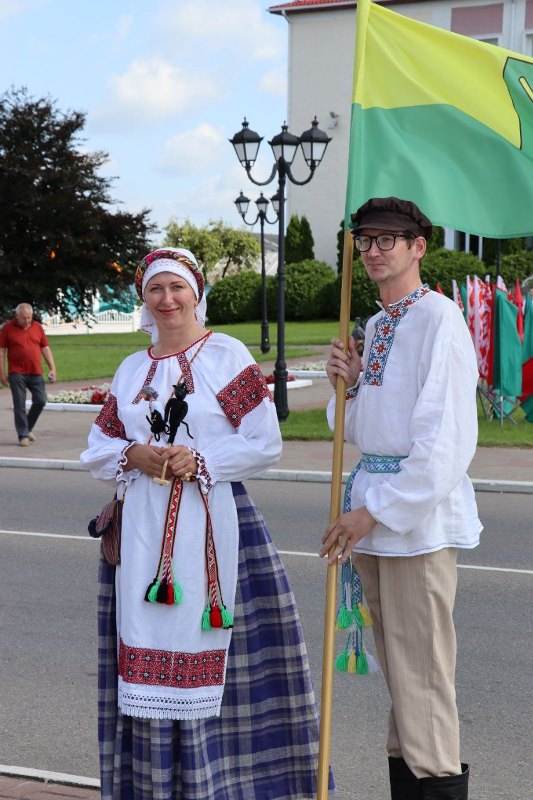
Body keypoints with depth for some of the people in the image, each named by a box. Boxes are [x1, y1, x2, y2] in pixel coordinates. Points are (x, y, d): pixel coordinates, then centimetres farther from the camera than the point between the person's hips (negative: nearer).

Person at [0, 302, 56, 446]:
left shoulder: (37, 327, 7)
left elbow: (45, 348, 11)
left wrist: (52, 368, 4)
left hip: (35, 373, 3)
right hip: (16, 374, -3)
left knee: (41, 401, 3)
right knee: (19, 405, -2)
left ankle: (28, 427, 24)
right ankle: (23, 435, 5)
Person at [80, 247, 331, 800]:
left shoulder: (228, 356, 0)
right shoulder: (132, 369, 14)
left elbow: (265, 444, -3)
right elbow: (96, 448, 16)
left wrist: (200, 460, -15)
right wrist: (131, 454, -6)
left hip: (210, 522, -4)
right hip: (141, 527, 4)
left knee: (202, 643, -5)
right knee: (149, 648, 3)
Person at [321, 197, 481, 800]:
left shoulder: (438, 319, -12)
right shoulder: (375, 327, 15)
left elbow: (447, 440, -19)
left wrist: (377, 511, -17)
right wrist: (348, 385, 1)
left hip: (419, 511, -9)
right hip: (372, 507, 9)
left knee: (421, 670, -6)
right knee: (395, 665, 15)